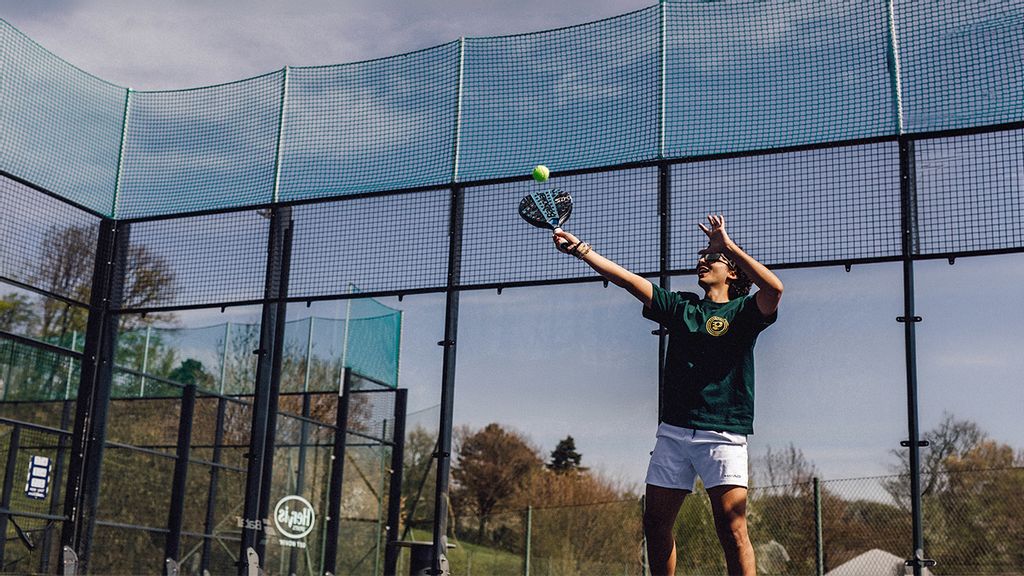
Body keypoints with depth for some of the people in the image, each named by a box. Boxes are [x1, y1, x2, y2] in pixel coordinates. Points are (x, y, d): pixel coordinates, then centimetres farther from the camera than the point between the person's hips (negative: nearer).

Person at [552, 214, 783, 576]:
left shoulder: (743, 312, 5)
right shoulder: (680, 307, 17)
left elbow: (774, 289, -17)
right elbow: (626, 278, 13)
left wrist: (727, 244, -18)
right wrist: (579, 248, 6)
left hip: (721, 434, -5)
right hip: (673, 432, 5)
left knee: (732, 528, -13)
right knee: (655, 525, 6)